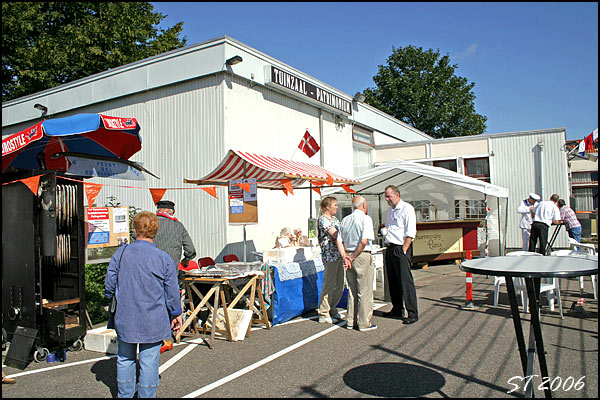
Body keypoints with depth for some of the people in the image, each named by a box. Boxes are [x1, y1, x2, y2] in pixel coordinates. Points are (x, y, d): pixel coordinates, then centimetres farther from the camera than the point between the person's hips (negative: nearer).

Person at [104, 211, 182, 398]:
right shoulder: (164, 258, -10)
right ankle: (147, 395, 18)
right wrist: (176, 314, 10)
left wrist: (109, 296, 24)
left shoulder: (120, 253, -5)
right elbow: (172, 292, -4)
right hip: (153, 321, -2)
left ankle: (124, 394, 34)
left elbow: (109, 285, 2)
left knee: (125, 358, 20)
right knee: (149, 361, 8)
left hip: (125, 319, 3)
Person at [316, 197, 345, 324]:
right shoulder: (323, 219, -11)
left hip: (339, 254, 9)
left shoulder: (334, 218, 18)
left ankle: (332, 309, 28)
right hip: (330, 255, -9)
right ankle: (323, 314, 5)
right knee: (329, 285, -4)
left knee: (339, 285, 14)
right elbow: (335, 236, -18)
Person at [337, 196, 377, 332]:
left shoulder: (345, 220, 11)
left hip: (349, 256, 7)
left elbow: (339, 241, 7)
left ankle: (350, 321, 21)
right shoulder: (366, 218, -9)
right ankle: (364, 323, 8)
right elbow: (364, 240, -19)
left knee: (352, 290, 15)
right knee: (364, 291, 2)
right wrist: (353, 257, -12)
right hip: (363, 256, -6)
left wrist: (345, 257, 1)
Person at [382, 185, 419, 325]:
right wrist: (385, 231, 8)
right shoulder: (390, 210, 19)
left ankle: (412, 314, -1)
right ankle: (397, 310, 24)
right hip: (390, 249, 9)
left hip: (401, 249, -8)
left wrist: (403, 250, -17)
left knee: (406, 281, -8)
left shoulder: (407, 209, -8)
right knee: (392, 281, 12)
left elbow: (410, 233, -14)